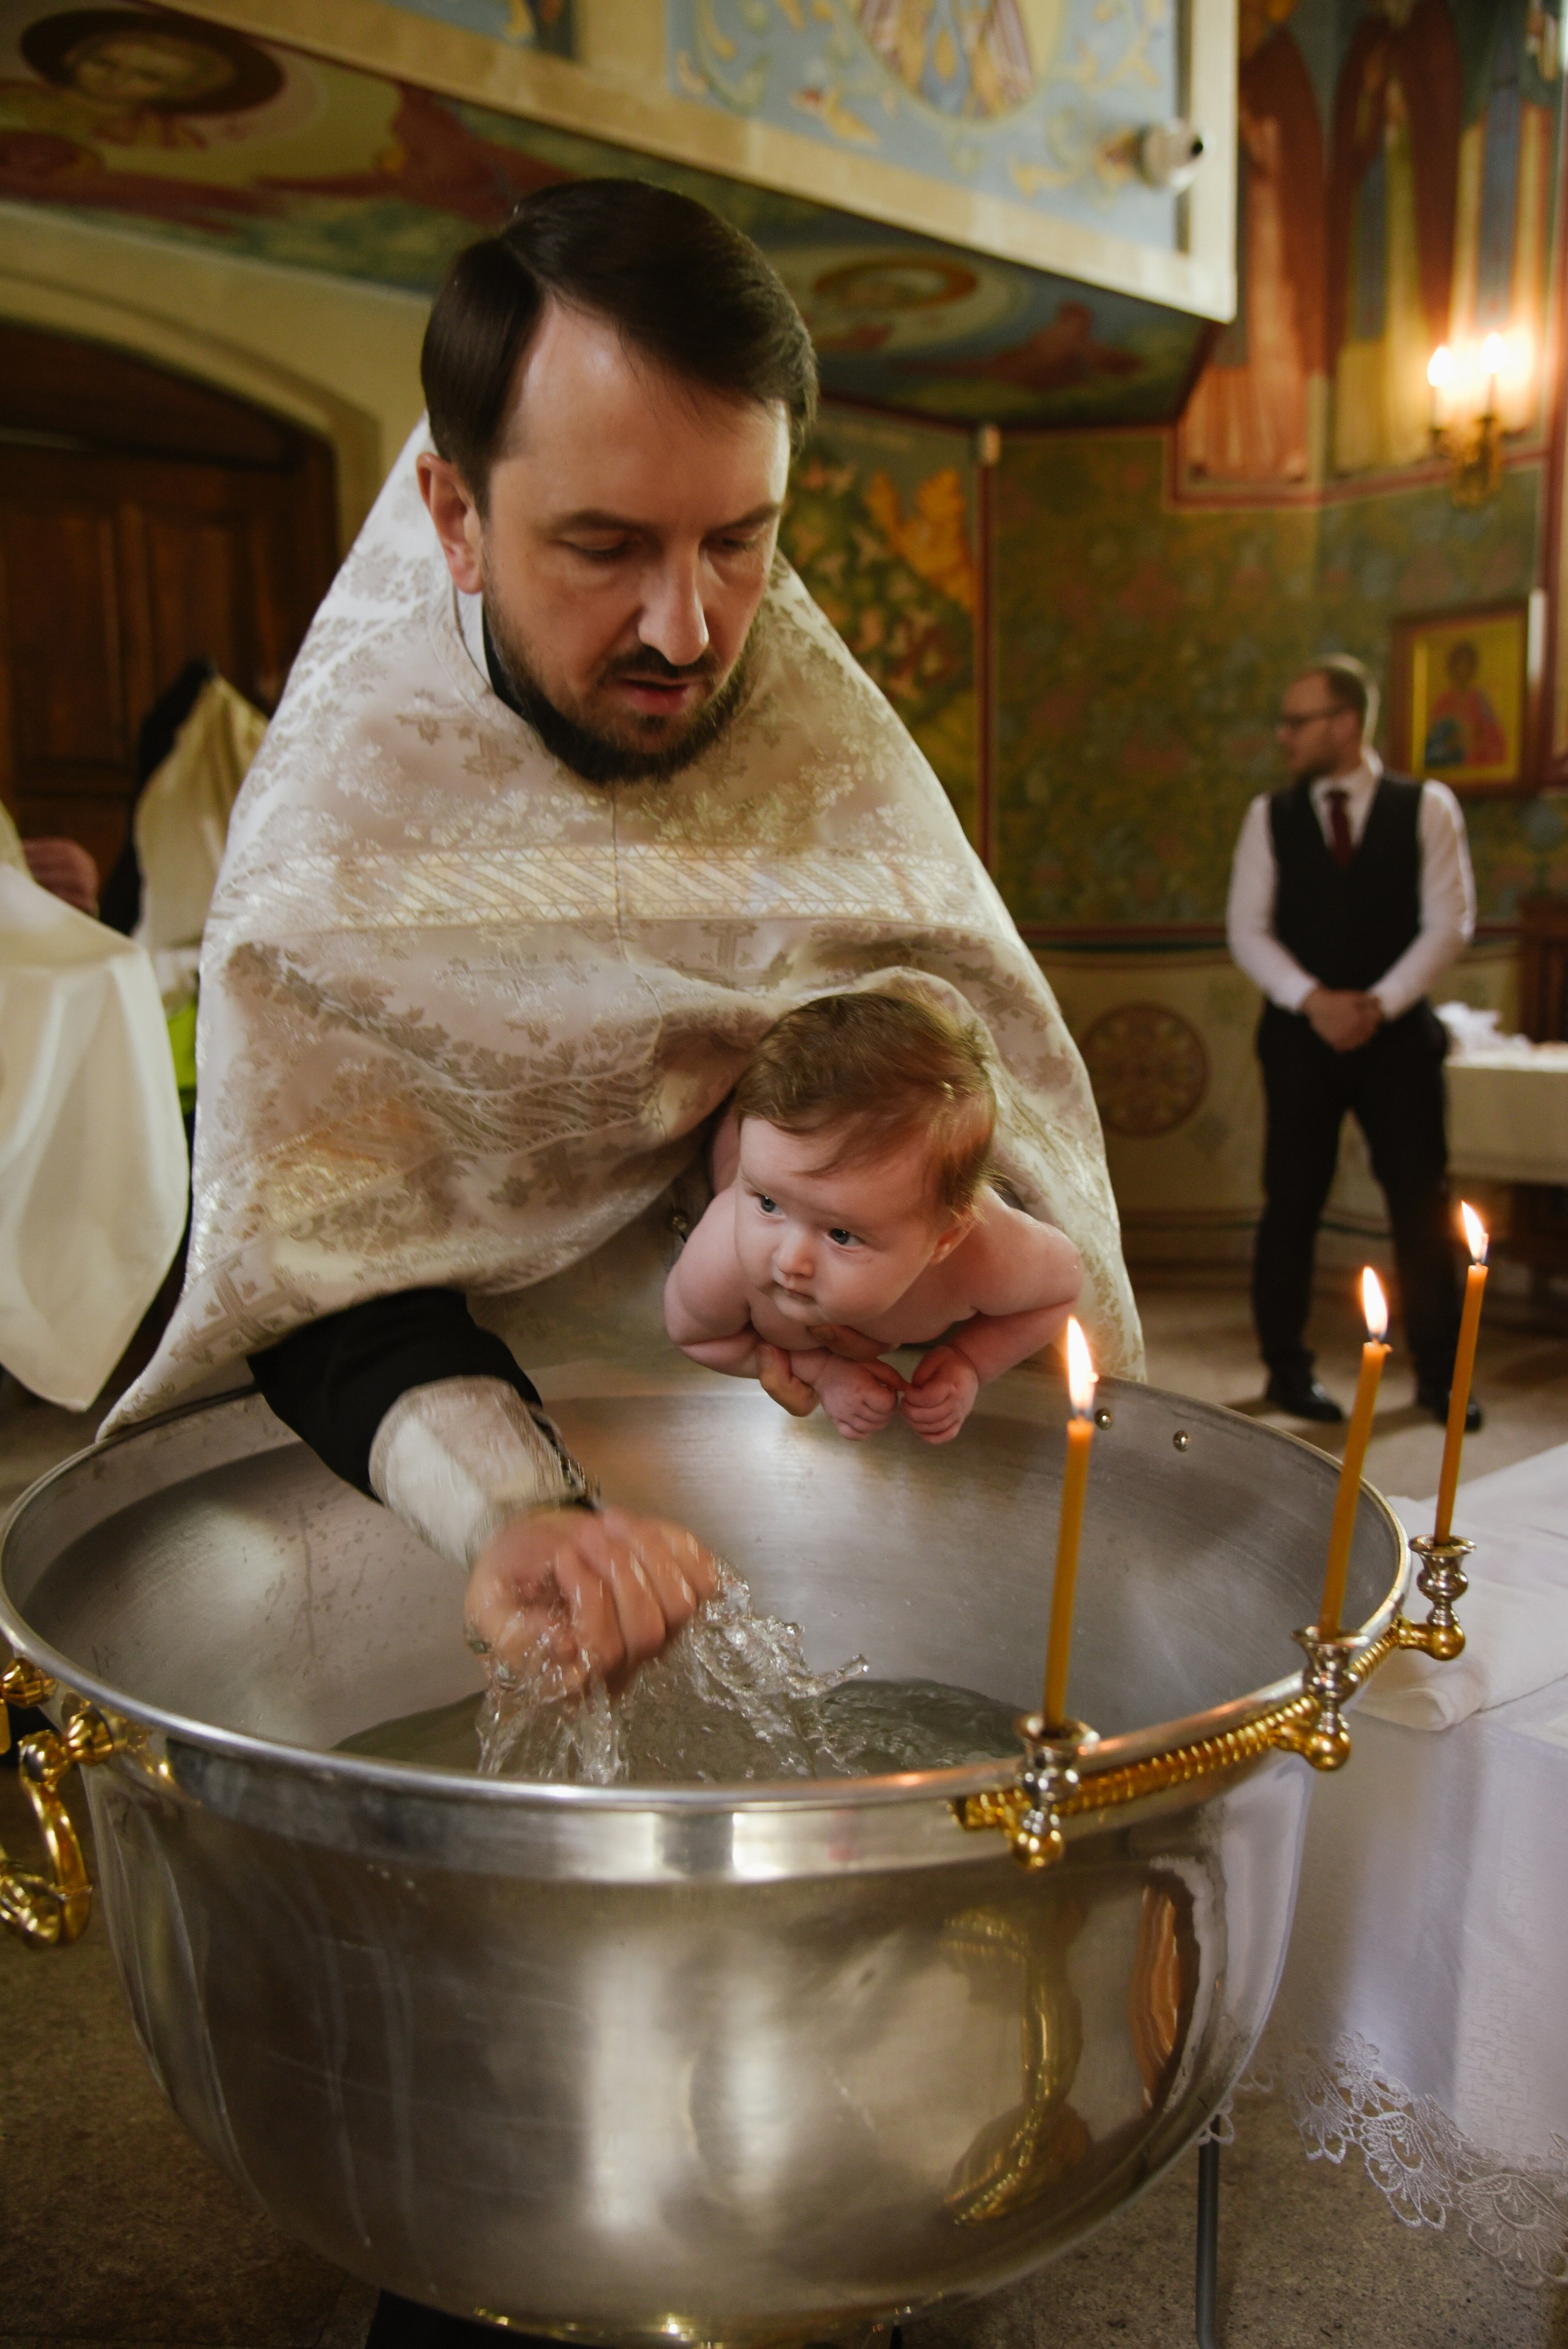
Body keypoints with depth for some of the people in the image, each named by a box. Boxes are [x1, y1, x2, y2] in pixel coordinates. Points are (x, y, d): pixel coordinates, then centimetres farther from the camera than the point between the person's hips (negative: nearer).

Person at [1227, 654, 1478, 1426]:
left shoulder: (1427, 808, 3)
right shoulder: (1270, 817, 6)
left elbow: (1449, 922, -2)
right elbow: (1247, 929, 1)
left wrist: (1380, 1003, -13)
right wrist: (1314, 1000, -13)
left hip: (1397, 1032, -1)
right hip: (1301, 1035, 1)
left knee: (1421, 1202, 1)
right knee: (1292, 1202, 3)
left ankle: (1438, 1371, 14)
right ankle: (1287, 1369, 15)